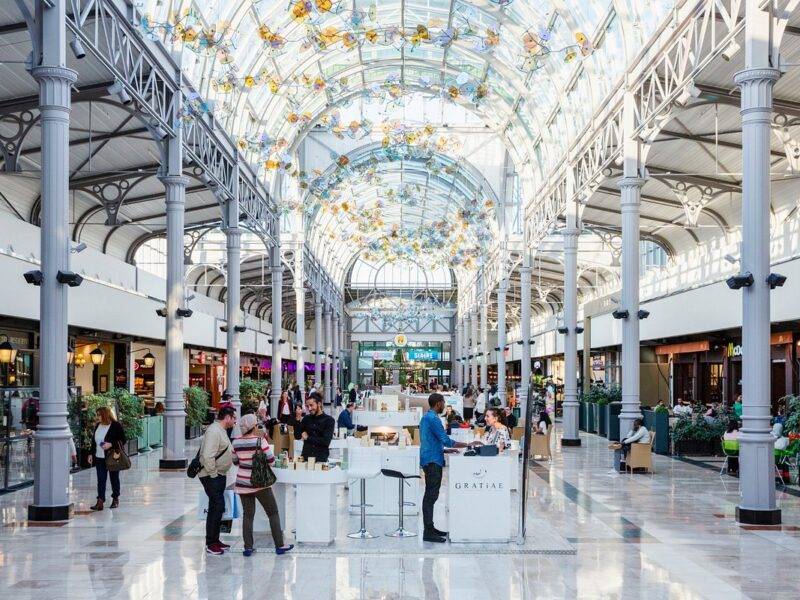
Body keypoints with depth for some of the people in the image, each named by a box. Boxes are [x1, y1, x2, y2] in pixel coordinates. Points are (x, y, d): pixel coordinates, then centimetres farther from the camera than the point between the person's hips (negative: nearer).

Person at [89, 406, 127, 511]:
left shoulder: (116, 426, -11)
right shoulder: (97, 426, 9)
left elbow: (123, 440, -11)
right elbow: (93, 441, 17)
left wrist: (111, 444, -22)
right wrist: (91, 454, 11)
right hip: (99, 458, 5)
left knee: (114, 478, 10)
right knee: (100, 479, -3)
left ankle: (115, 499, 25)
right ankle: (100, 501, -7)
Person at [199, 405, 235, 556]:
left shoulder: (222, 431, 14)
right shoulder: (214, 431, -20)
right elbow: (208, 456, -27)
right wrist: (213, 474, -21)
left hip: (219, 475, 11)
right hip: (212, 476, -11)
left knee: (217, 508, 15)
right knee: (217, 507, -9)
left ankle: (215, 540, 24)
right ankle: (210, 544, -3)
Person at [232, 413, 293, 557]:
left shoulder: (236, 442, -1)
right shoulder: (260, 440, -15)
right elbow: (271, 460, -11)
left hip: (242, 483, 4)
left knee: (248, 515, 10)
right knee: (273, 513, 8)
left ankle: (248, 547, 7)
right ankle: (279, 545, 10)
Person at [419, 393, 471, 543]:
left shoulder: (426, 417, 17)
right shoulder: (433, 418, -15)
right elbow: (445, 440, -19)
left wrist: (448, 449, 21)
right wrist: (468, 445, -13)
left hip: (429, 460, 10)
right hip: (433, 461, -10)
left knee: (430, 495, 13)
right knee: (431, 495, -10)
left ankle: (429, 528, 17)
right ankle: (428, 532, -10)